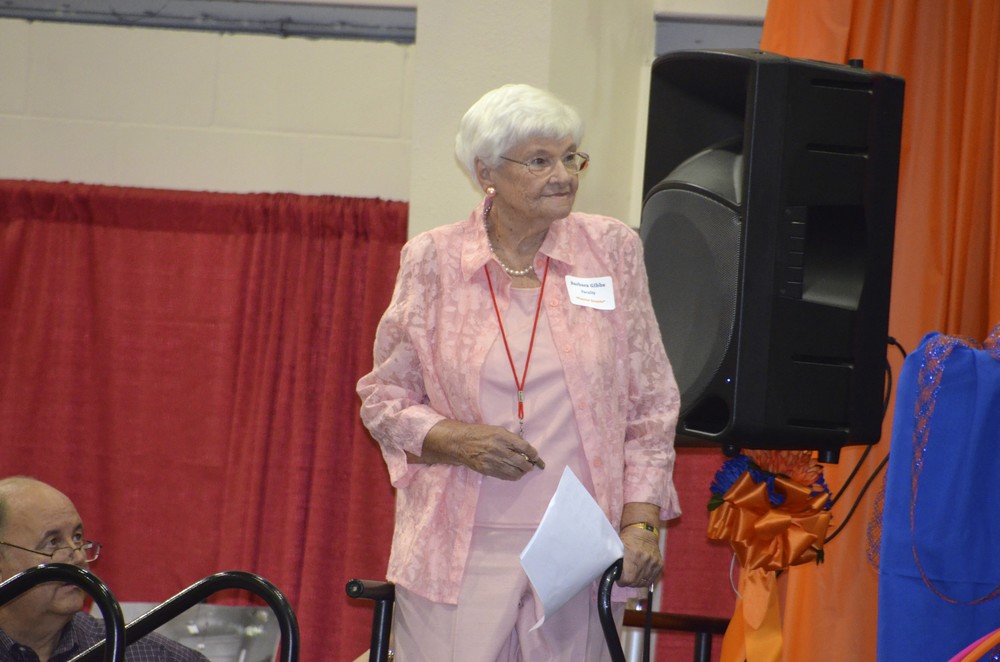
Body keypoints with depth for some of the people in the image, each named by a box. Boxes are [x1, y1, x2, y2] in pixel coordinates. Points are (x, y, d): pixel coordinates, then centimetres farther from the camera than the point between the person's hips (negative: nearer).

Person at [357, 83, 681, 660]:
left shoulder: (613, 250, 6)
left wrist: (641, 524, -1)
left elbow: (651, 407, 8)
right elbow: (385, 397, 10)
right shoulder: (432, 260, 4)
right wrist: (456, 440, -9)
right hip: (458, 557, -1)